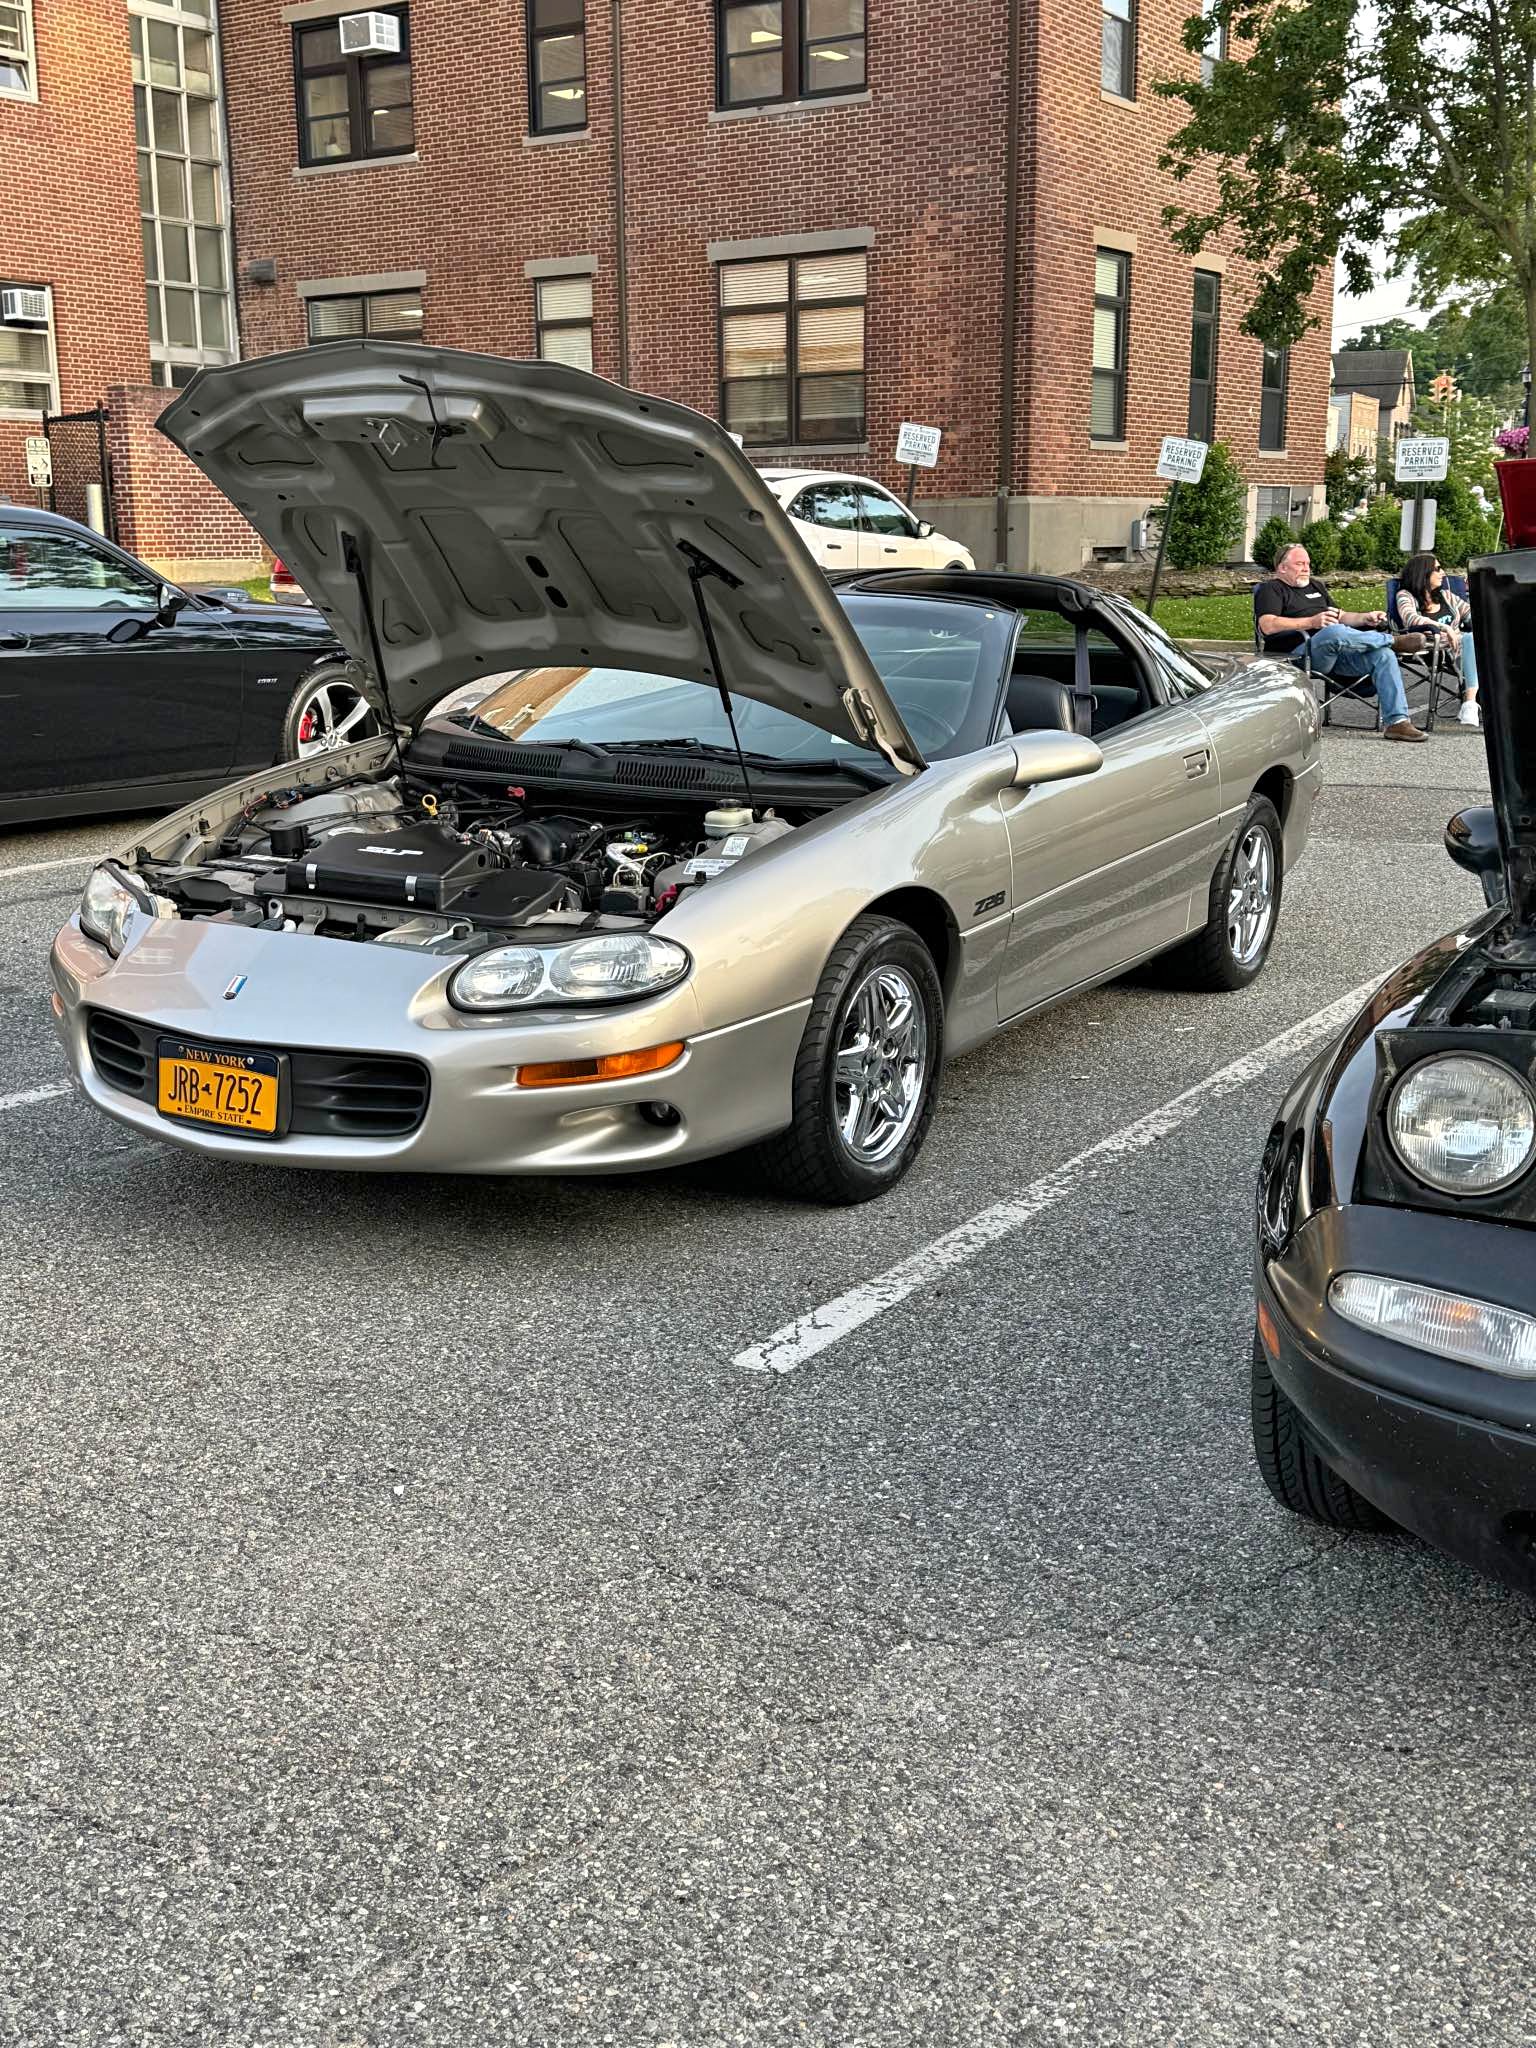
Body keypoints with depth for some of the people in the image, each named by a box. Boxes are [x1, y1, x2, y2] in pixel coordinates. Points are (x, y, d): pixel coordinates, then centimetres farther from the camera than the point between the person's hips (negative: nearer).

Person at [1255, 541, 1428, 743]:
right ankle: (1394, 640, -15)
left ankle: (1396, 722, -23)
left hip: (1336, 652, 7)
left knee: (1384, 654, -18)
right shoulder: (1271, 590, 7)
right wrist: (1311, 622, -20)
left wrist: (1365, 618, 13)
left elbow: (1340, 617, 35)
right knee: (1334, 632, -38)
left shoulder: (1315, 586, 33)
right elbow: (1268, 626, -12)